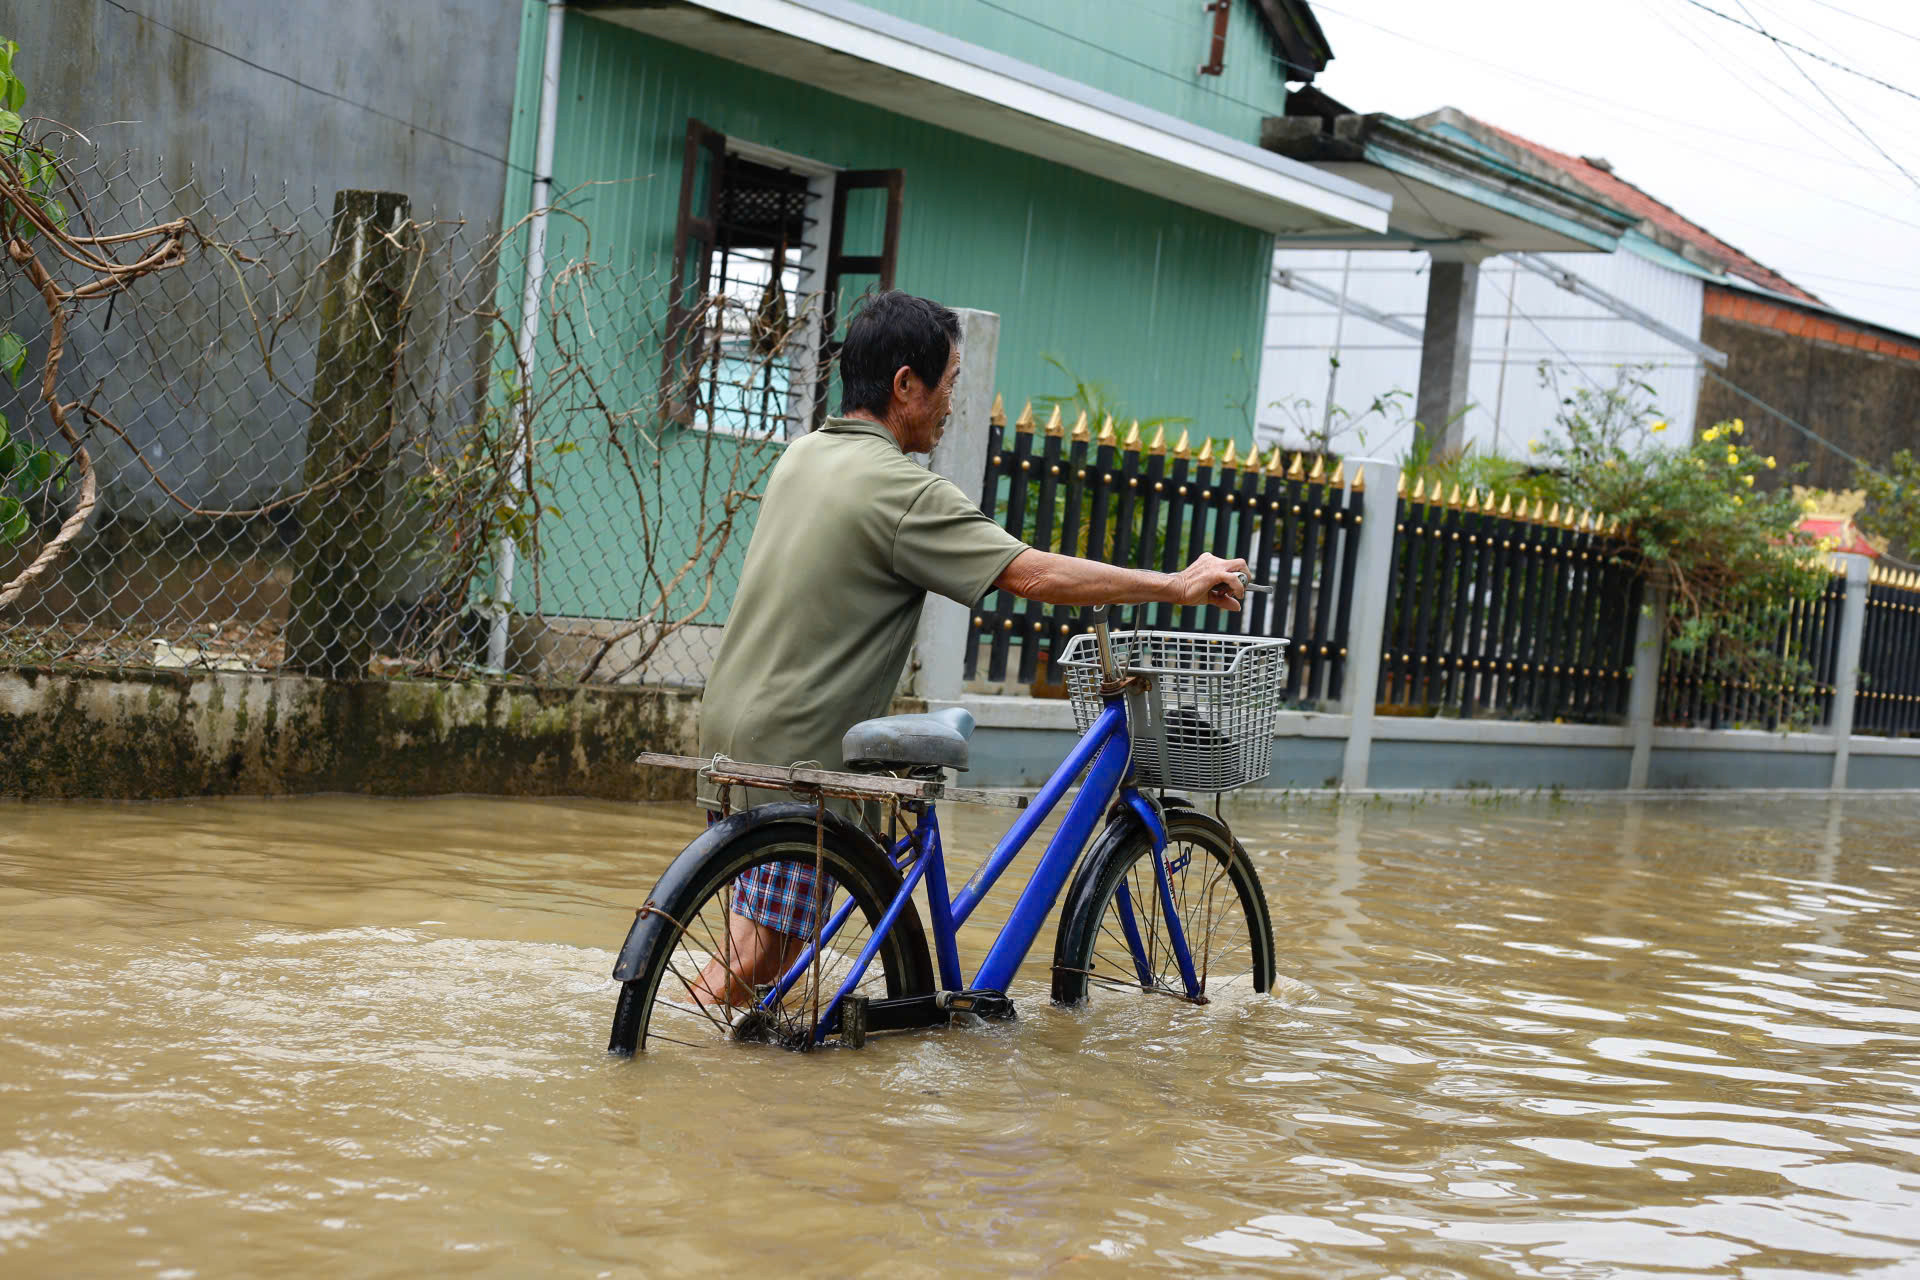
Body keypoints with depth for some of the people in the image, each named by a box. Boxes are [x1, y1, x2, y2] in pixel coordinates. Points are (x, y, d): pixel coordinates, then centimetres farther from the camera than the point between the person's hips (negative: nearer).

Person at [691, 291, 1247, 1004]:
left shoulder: (801, 455, 9)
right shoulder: (900, 490, -18)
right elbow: (1035, 576, -20)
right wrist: (1178, 586, -11)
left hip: (728, 727, 9)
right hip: (790, 754, -9)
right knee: (760, 960, -2)